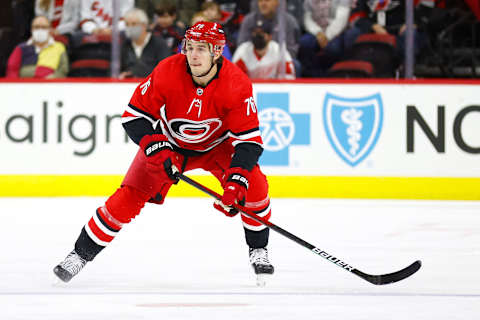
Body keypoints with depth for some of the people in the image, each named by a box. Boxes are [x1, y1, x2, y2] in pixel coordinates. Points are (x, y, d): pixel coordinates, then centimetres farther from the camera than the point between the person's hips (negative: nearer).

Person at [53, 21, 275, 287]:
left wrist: (235, 182, -40)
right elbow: (134, 116, -20)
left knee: (254, 184, -22)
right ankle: (81, 254, 3)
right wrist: (156, 149, -35)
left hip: (217, 144, 0)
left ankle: (258, 251, 1)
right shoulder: (168, 73, -29)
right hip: (168, 144, 0)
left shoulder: (237, 84, -29)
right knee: (129, 197, -12)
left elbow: (249, 140, -27)